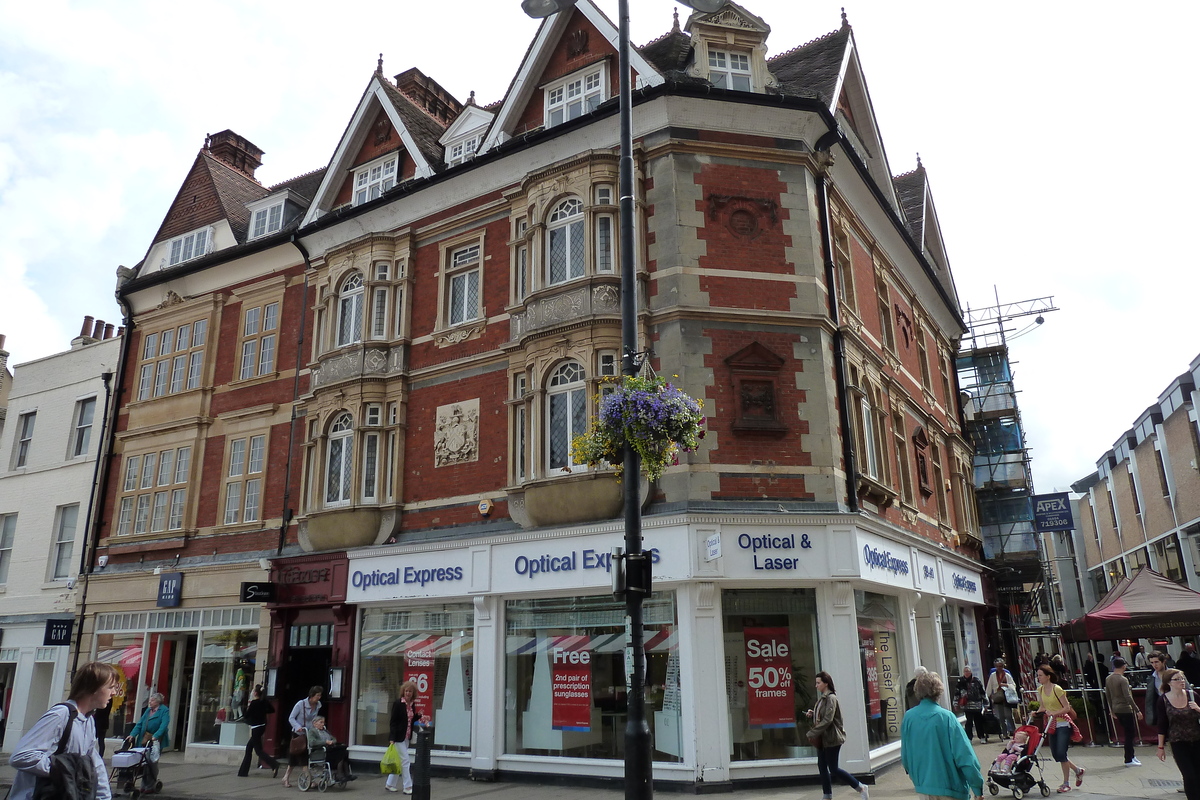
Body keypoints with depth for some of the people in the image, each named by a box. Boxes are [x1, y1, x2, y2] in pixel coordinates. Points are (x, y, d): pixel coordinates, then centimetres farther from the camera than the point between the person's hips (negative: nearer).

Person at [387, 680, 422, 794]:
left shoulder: (412, 704, 6)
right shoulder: (398, 703, -13)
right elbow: (393, 721, -15)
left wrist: (418, 715, -4)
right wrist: (392, 738, -20)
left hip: (406, 737, 7)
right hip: (398, 737, -7)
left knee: (399, 762, 13)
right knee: (405, 761, -6)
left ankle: (390, 784, 25)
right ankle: (408, 787, 1)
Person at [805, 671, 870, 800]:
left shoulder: (831, 698, -16)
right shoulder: (822, 698, 11)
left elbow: (827, 720, -23)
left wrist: (812, 733, -23)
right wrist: (812, 714, 3)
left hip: (832, 738, -9)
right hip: (822, 739, 9)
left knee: (833, 769, -2)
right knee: (822, 767, 9)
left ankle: (861, 788, 11)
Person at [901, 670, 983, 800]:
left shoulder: (908, 717, -5)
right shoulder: (946, 717, -16)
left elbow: (905, 755, 5)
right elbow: (965, 755, -17)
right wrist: (977, 787, -8)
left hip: (922, 786, 3)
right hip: (949, 785, -3)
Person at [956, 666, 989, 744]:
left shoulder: (976, 680, 1)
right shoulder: (961, 681, 3)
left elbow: (982, 692, 6)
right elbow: (957, 693, 9)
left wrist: (986, 702, 6)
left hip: (977, 705, 1)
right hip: (967, 705, -1)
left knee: (979, 721, 10)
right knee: (969, 721, -4)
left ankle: (982, 737, 24)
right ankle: (968, 738, 3)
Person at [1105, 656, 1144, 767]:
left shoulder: (1108, 679, 9)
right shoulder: (1123, 680, -15)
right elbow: (1128, 697, -20)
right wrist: (1137, 710, -17)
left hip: (1116, 709, 7)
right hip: (1126, 709, -7)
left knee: (1128, 733, 19)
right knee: (1130, 734, 1)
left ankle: (1131, 755, 23)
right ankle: (1128, 760, 5)